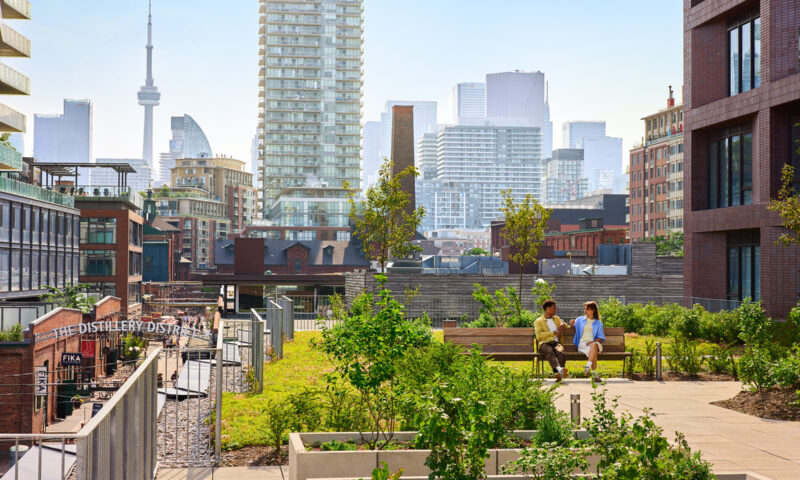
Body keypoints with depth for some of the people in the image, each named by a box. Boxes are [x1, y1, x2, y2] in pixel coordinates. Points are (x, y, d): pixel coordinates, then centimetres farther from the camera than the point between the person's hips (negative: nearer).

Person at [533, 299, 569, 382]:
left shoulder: (556, 319, 30)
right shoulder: (538, 321, 15)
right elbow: (538, 336, -1)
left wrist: (563, 325, 18)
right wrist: (553, 333, -6)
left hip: (556, 342, 3)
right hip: (544, 344, -3)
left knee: (560, 352, -35)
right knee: (550, 352, -40)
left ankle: (559, 374, -55)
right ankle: (559, 370, -63)